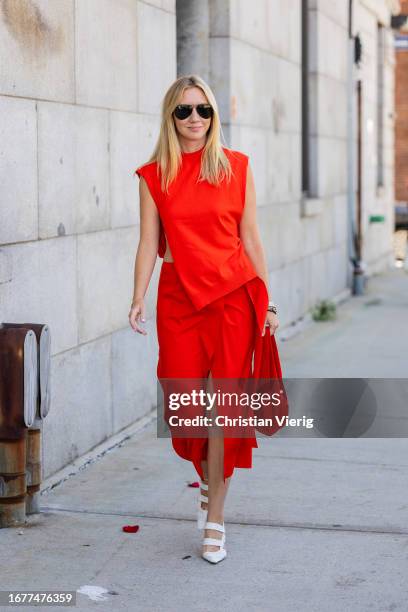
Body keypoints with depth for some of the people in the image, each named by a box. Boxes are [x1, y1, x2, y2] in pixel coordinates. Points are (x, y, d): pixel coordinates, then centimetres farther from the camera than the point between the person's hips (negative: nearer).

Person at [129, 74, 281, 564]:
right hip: (178, 298, 1)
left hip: (233, 295, -1)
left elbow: (250, 238, 6)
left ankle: (214, 516, 7)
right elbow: (148, 243, 3)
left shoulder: (237, 167, 5)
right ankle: (207, 480, 31)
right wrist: (138, 298, -9)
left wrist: (267, 300, 4)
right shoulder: (153, 175, 6)